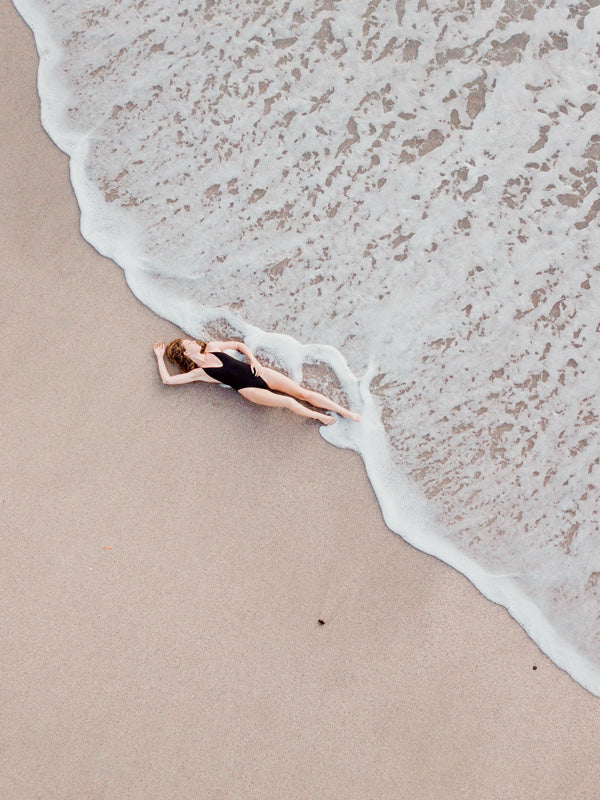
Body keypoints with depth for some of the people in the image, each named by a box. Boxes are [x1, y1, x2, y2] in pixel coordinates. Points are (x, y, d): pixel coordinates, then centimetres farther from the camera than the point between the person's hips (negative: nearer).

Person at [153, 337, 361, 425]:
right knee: (288, 402, -24)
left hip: (257, 372, 5)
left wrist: (253, 360, 4)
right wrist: (160, 357, 4)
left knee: (303, 392, -5)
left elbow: (239, 345, 21)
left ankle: (345, 412, -1)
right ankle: (318, 416, 0)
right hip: (248, 388, -5)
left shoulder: (211, 347, 13)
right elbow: (167, 380, -7)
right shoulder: (198, 373, -1)